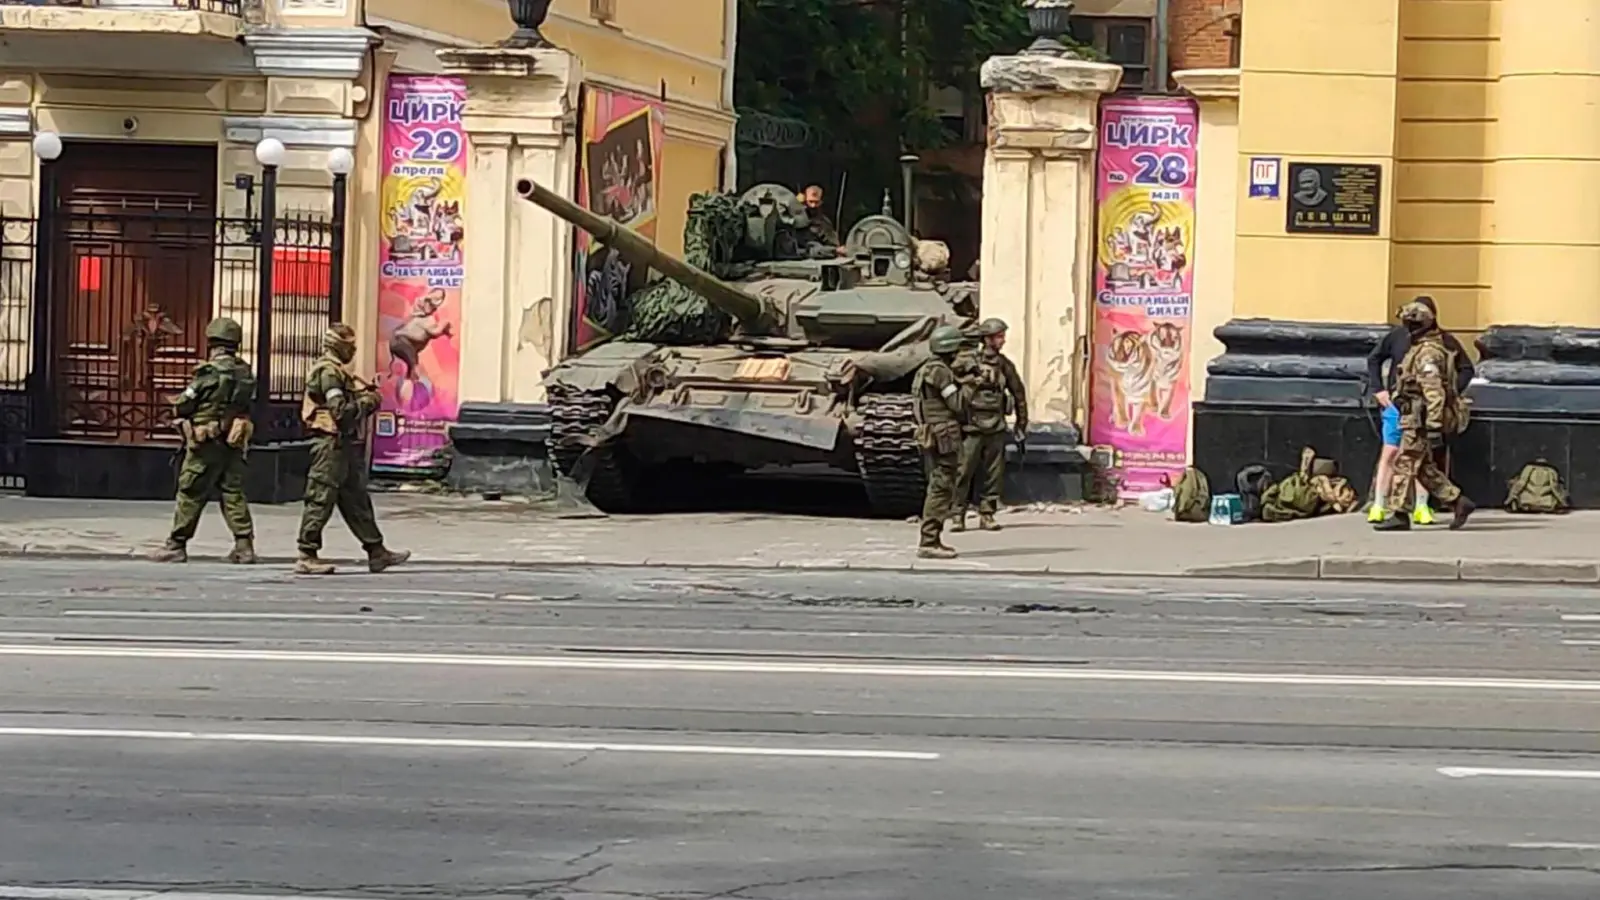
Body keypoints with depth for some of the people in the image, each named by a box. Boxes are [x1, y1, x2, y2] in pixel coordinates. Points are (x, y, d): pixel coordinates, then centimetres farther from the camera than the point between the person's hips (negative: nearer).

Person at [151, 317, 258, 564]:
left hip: (206, 443, -5)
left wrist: (179, 413, 13)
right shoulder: (246, 374, 4)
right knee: (234, 493, 8)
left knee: (190, 494, 2)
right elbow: (248, 406, 9)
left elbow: (183, 405, -8)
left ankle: (176, 546, 8)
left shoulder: (208, 373, -14)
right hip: (235, 442, 6)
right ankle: (244, 545, 1)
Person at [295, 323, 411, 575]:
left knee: (356, 501, 13)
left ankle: (377, 553, 17)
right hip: (331, 444, -11)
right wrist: (367, 403, -9)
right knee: (321, 500, -6)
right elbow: (341, 412, -22)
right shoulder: (328, 373, -15)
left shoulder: (337, 372, 18)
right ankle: (306, 557, -3)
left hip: (344, 446, 11)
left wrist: (365, 397, 6)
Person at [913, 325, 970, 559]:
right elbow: (958, 404, -16)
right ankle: (929, 542, -12)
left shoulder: (926, 371, 17)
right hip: (945, 437, -11)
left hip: (930, 438, 11)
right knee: (941, 488, -9)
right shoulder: (940, 371, -14)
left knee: (938, 487, 15)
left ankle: (931, 540, 18)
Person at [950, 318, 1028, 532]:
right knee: (963, 472, -5)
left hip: (996, 429, 4)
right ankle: (958, 516, 1)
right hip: (972, 428, -4)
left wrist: (1021, 422, 18)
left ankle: (987, 514, 13)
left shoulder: (1004, 365, 8)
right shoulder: (967, 364, -5)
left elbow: (1018, 392, 17)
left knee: (993, 474, 4)